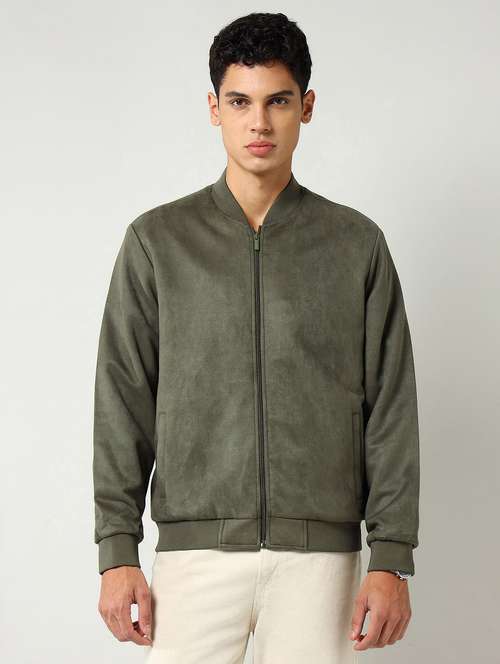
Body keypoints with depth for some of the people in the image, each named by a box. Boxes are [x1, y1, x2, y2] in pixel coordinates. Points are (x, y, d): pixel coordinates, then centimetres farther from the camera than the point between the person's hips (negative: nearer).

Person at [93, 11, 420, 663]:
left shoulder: (357, 243, 6)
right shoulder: (157, 240, 6)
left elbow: (390, 408, 5)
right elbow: (123, 405, 5)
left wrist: (392, 558, -1)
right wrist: (118, 552, -1)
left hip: (319, 554, 0)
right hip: (197, 551, 0)